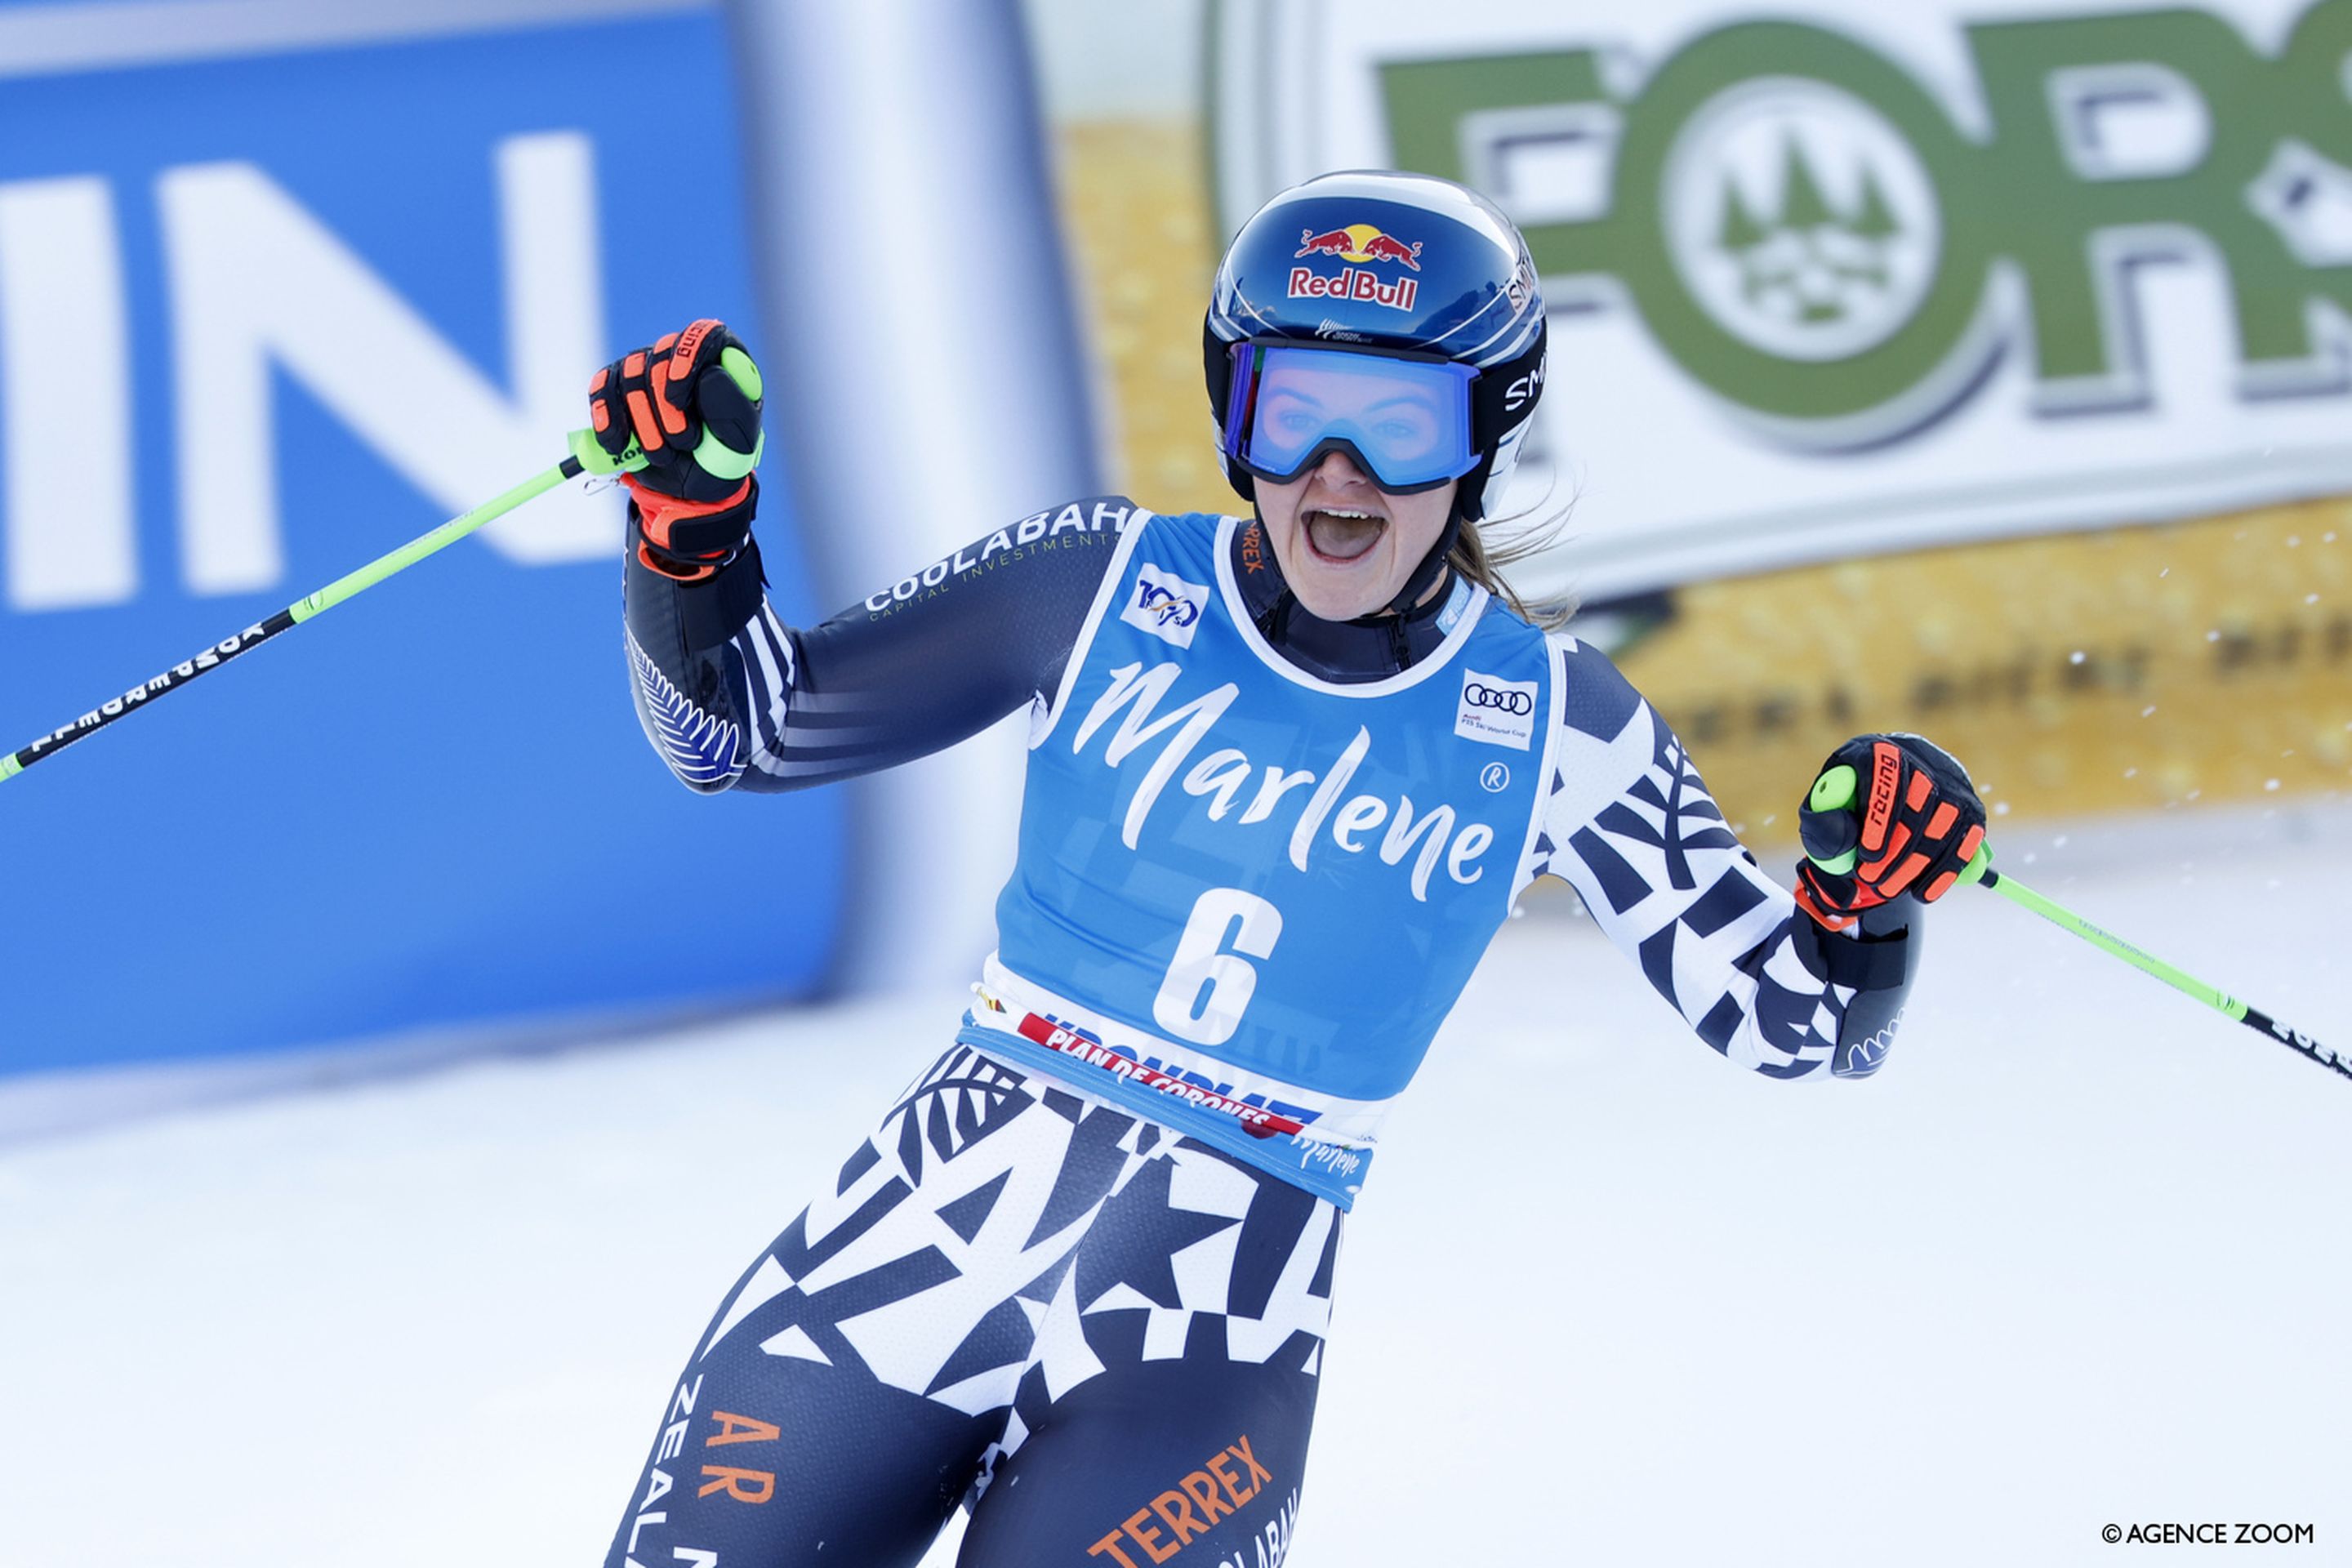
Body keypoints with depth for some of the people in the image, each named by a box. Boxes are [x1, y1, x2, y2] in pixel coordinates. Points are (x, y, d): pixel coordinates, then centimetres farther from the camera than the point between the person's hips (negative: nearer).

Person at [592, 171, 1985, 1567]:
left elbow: (1790, 1020, 5)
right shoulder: (1108, 586, 1)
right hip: (955, 1185, 1)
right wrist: (692, 517, -9)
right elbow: (746, 727, 8)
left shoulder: (1549, 724, 1)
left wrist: (1865, 901, -16)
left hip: (1223, 1301, -1)